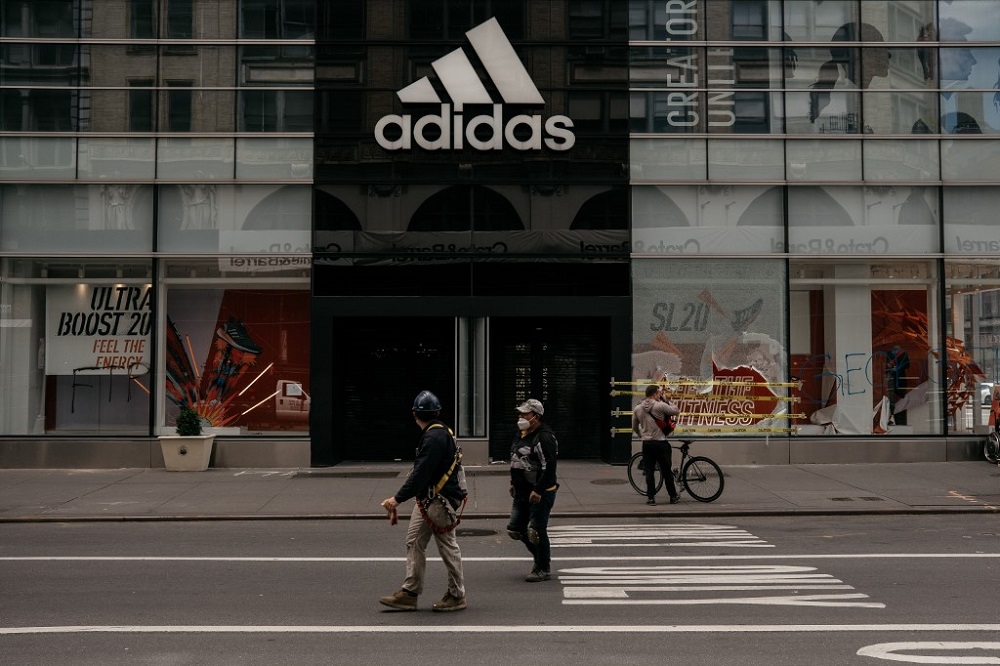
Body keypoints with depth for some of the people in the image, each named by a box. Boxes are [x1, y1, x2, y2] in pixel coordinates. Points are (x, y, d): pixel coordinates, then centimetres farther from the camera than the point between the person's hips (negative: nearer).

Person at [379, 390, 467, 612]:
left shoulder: (435, 437, -19)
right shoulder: (439, 433, 13)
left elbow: (421, 473, -25)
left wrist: (398, 498, -25)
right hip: (427, 499, 10)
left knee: (447, 545, 1)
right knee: (414, 542, 10)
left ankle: (457, 596, 12)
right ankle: (409, 593, 14)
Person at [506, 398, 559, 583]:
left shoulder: (544, 437, -17)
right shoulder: (520, 434, 12)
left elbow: (549, 467, -22)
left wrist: (538, 490, -25)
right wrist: (513, 483, 21)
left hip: (540, 493, -9)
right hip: (522, 491, 9)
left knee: (536, 531, -5)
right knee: (515, 529, 10)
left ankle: (543, 569, 10)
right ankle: (540, 555, 30)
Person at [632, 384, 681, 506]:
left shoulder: (638, 408, 4)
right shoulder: (660, 406, -13)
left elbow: (634, 427, 13)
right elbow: (676, 411, -3)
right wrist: (666, 400, 5)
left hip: (646, 444, 4)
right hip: (660, 443, -4)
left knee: (649, 471, 6)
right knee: (666, 471, 8)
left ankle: (651, 498, 3)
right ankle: (673, 496, 18)